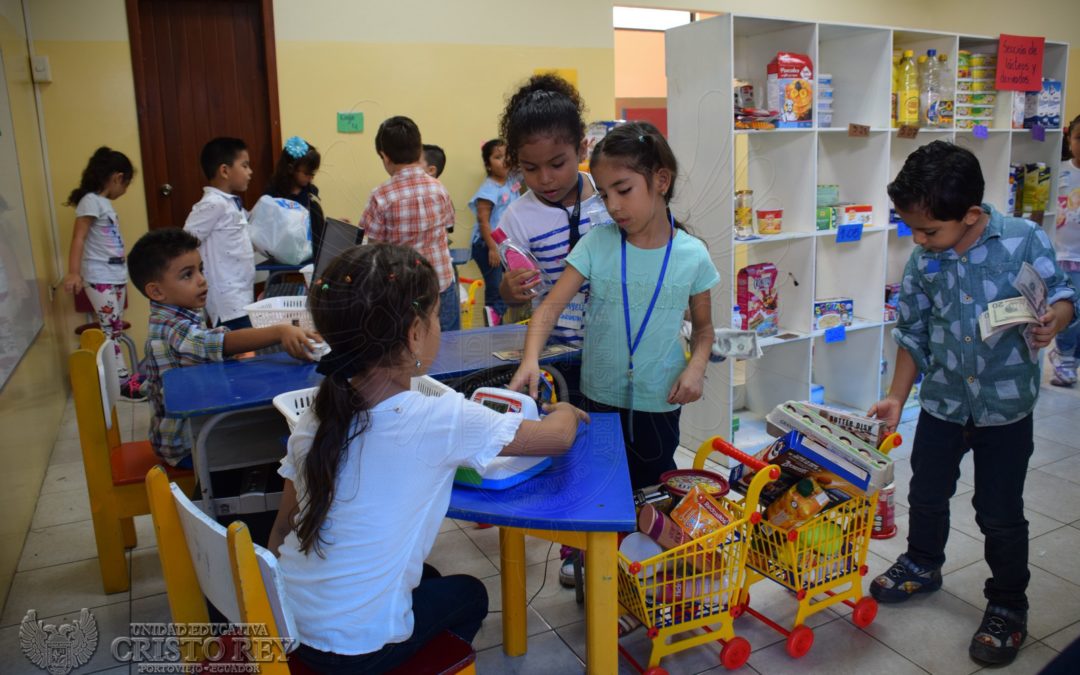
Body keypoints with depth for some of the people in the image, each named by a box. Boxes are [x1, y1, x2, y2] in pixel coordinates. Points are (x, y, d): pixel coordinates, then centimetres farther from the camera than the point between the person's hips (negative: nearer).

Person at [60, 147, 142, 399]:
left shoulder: (106, 203, 15)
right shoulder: (91, 201, -11)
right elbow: (78, 238, -17)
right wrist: (73, 273, -26)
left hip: (116, 276, 9)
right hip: (99, 279, -9)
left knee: (115, 330, 11)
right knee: (111, 330, -5)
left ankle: (117, 374, 17)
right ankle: (123, 382, -2)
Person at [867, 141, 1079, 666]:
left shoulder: (1024, 240, -16)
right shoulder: (924, 260, -7)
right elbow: (913, 331, 2)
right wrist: (897, 397, 1)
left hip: (1006, 404, -3)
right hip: (943, 400, 3)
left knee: (1000, 514, 6)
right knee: (926, 494, 18)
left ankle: (1008, 605, 31)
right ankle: (922, 565, 46)